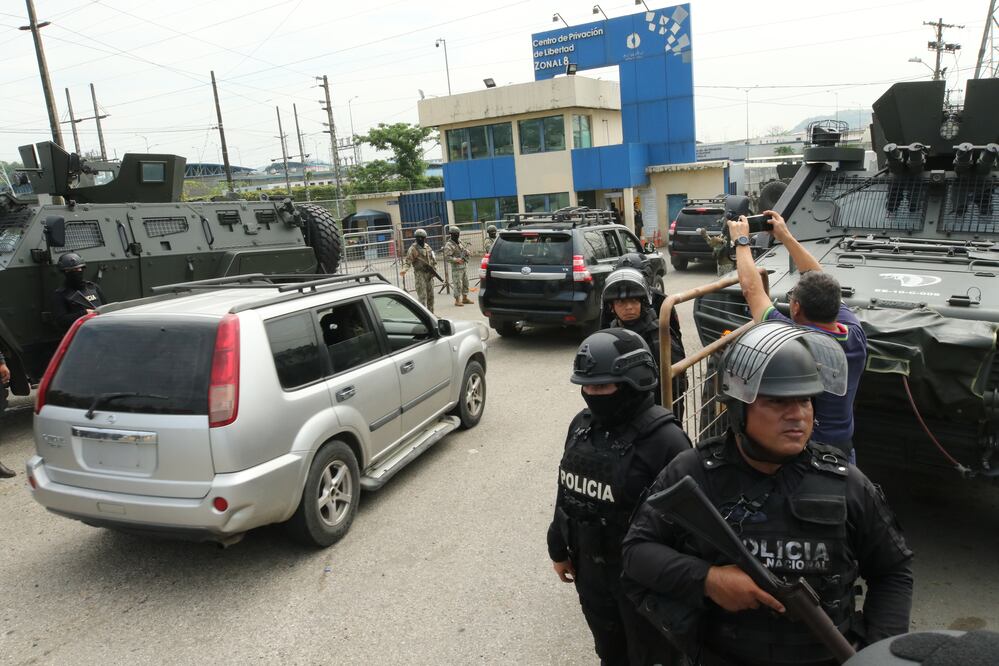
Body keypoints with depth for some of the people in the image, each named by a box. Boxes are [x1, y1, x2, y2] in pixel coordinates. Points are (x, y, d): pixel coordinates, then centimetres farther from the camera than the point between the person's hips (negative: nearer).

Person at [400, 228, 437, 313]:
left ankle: (430, 313, 22)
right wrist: (404, 269, -30)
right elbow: (407, 260, -13)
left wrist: (434, 267, 9)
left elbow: (434, 258, 22)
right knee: (422, 295, -10)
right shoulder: (413, 248, -8)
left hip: (429, 274, 7)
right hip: (420, 274, -7)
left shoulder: (427, 247, 11)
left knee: (431, 295, 12)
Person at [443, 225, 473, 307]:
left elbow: (469, 251, 20)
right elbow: (447, 258, -18)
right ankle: (457, 300, 2)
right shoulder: (449, 245, -10)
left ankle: (465, 298, 23)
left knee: (465, 283, 13)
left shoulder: (460, 242, 13)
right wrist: (456, 260, -28)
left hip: (464, 266, 8)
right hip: (456, 268, -8)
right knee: (458, 284, -6)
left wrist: (467, 252, -3)